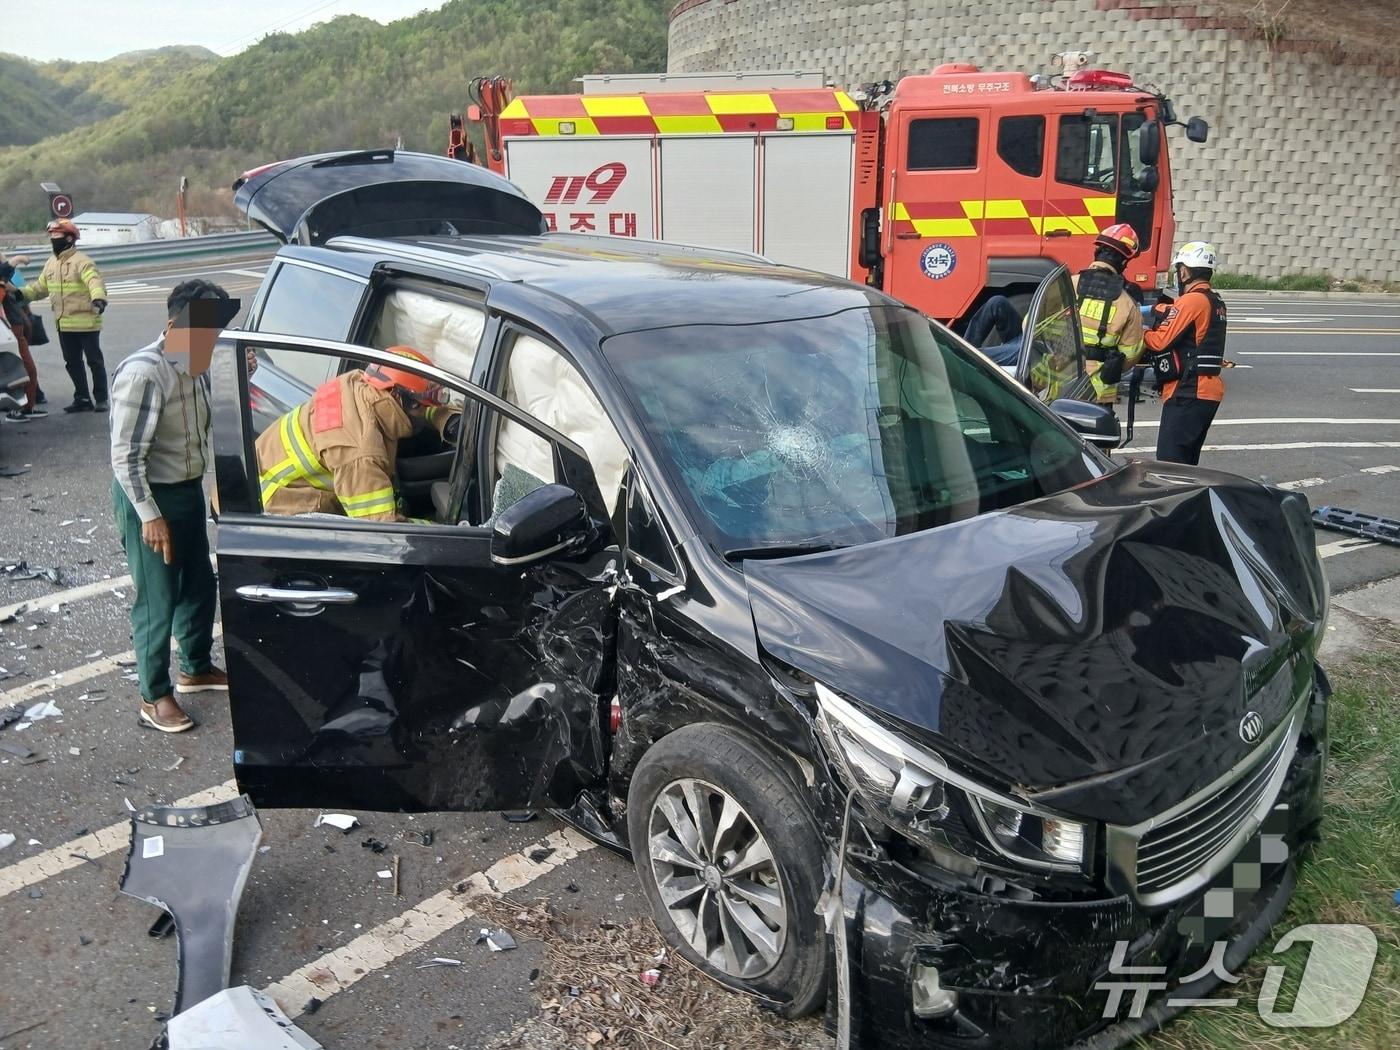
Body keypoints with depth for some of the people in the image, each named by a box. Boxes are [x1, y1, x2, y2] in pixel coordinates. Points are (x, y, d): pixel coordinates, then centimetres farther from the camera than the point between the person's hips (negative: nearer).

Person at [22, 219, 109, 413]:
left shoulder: (82, 262, -13)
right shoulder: (50, 264, 13)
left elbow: (95, 282, -30)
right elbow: (40, 287, 22)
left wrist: (98, 299, -49)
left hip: (86, 322, -8)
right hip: (64, 324, 8)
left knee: (94, 360, 1)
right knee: (72, 362, 12)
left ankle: (101, 399, 9)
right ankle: (82, 399, 21)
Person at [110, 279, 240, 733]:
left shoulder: (194, 366, 1)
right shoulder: (143, 374, -25)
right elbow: (125, 456, -23)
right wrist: (150, 515, -21)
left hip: (188, 490, 8)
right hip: (148, 497, -8)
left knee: (200, 585, 19)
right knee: (158, 601, 2)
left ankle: (196, 668, 39)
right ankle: (155, 697, 18)